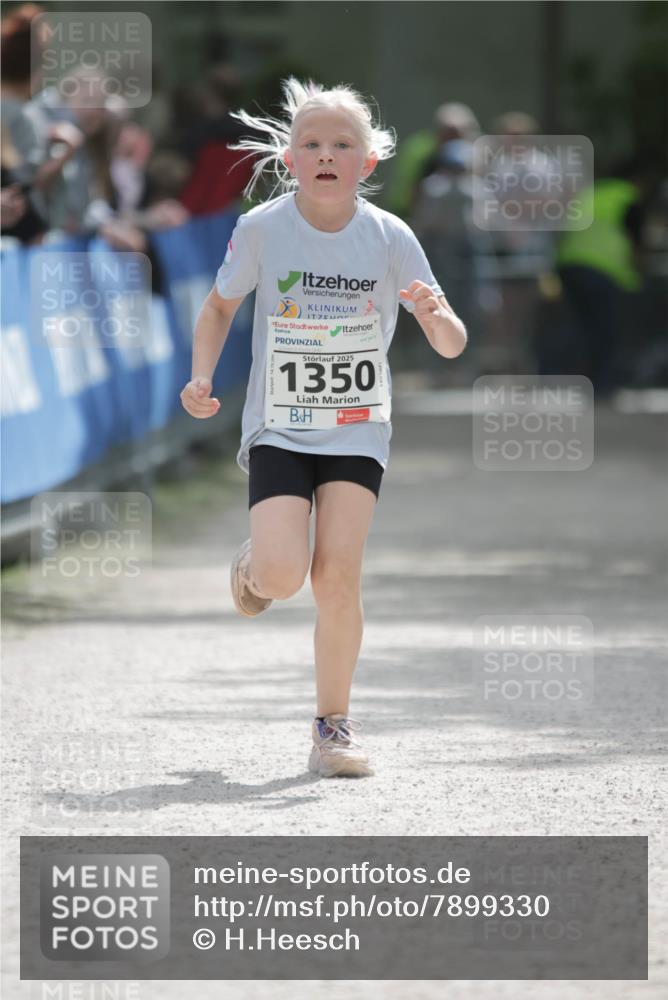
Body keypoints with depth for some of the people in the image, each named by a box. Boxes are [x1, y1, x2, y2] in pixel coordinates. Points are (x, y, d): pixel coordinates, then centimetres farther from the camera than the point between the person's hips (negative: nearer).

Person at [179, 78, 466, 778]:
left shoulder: (390, 237, -8)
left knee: (338, 574, -12)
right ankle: (254, 562, 22)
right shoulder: (262, 228, -9)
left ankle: (334, 724, 3)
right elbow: (220, 306, 9)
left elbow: (452, 347, -7)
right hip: (278, 427, -1)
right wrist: (201, 379, -6)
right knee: (283, 577, -16)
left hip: (356, 430, 1)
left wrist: (435, 314, -29)